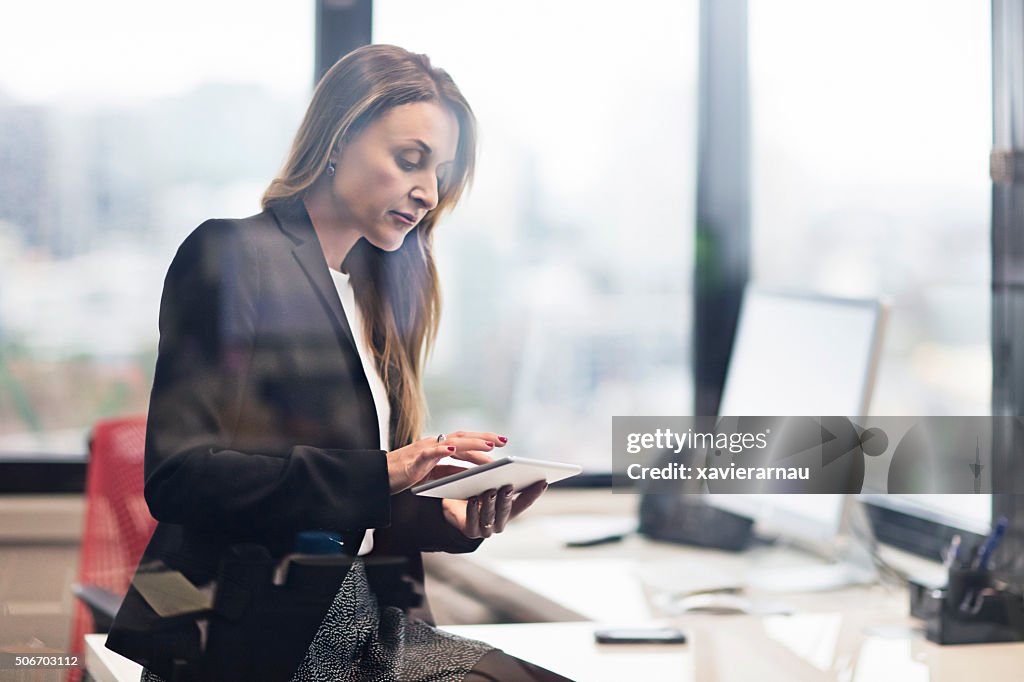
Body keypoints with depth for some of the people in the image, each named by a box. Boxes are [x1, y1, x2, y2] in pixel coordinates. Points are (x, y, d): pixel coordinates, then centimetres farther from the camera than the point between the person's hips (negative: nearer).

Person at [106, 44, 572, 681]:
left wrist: (449, 519, -3)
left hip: (359, 626, 7)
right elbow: (178, 474, -17)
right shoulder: (230, 255, -5)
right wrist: (380, 473, -22)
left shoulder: (373, 292, 17)